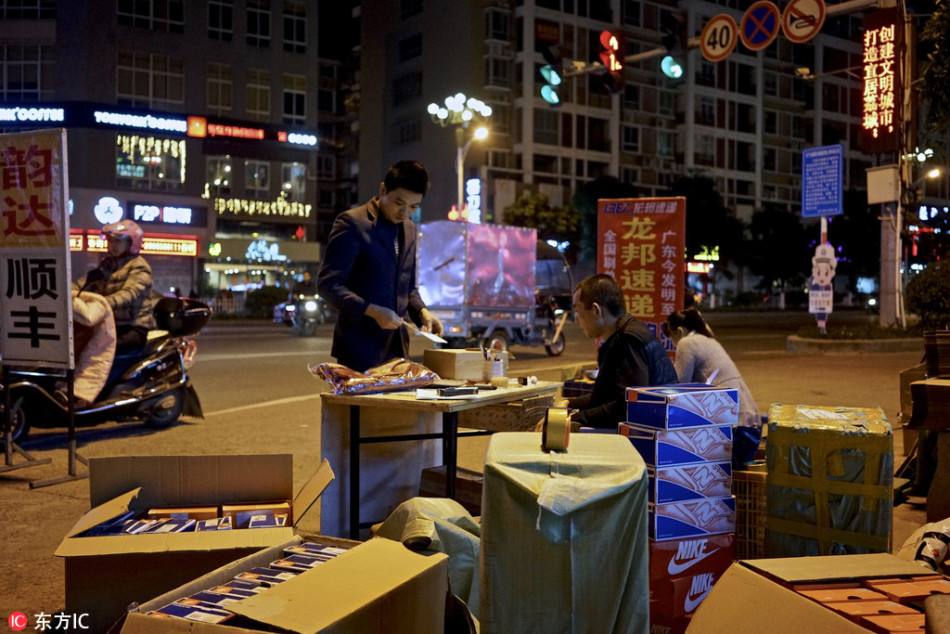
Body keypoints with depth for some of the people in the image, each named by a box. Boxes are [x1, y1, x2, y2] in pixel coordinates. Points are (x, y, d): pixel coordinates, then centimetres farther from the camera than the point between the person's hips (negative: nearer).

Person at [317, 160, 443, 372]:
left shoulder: (409, 229, 14)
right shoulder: (352, 223, -9)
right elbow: (328, 284, -13)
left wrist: (421, 311, 3)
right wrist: (372, 311, -23)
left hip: (396, 345, 7)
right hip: (360, 347, -7)